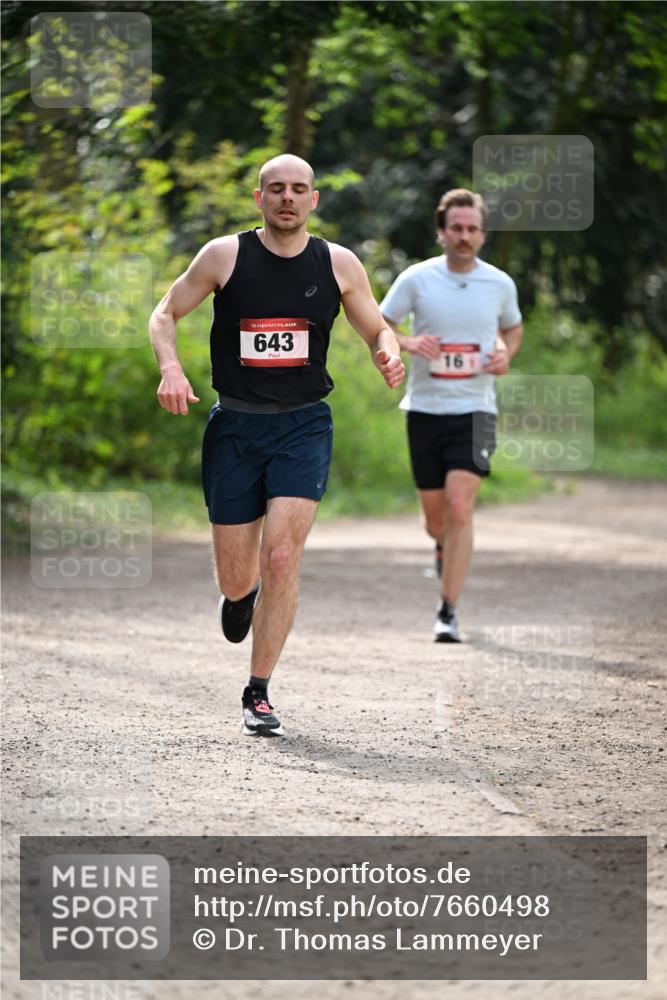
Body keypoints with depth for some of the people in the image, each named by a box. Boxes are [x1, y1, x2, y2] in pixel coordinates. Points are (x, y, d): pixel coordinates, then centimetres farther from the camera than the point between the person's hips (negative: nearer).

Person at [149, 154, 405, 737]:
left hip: (303, 426, 0)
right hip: (235, 426, 0)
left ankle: (258, 695, -4)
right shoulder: (225, 255, -2)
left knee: (282, 556, -16)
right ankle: (242, 593, 44)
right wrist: (171, 368, -15)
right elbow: (166, 314, 5)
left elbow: (377, 329, 13)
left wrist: (390, 354, -11)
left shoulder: (339, 264, 2)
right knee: (235, 579, 2)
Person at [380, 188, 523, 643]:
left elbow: (513, 328, 20)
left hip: (474, 410, -1)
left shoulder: (500, 283, 1)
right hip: (425, 409, 1)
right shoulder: (416, 279, -4)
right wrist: (409, 343, -18)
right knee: (436, 518, 9)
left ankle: (449, 612, -11)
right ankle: (445, 547, 48)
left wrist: (505, 355, -3)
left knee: (460, 508, -17)